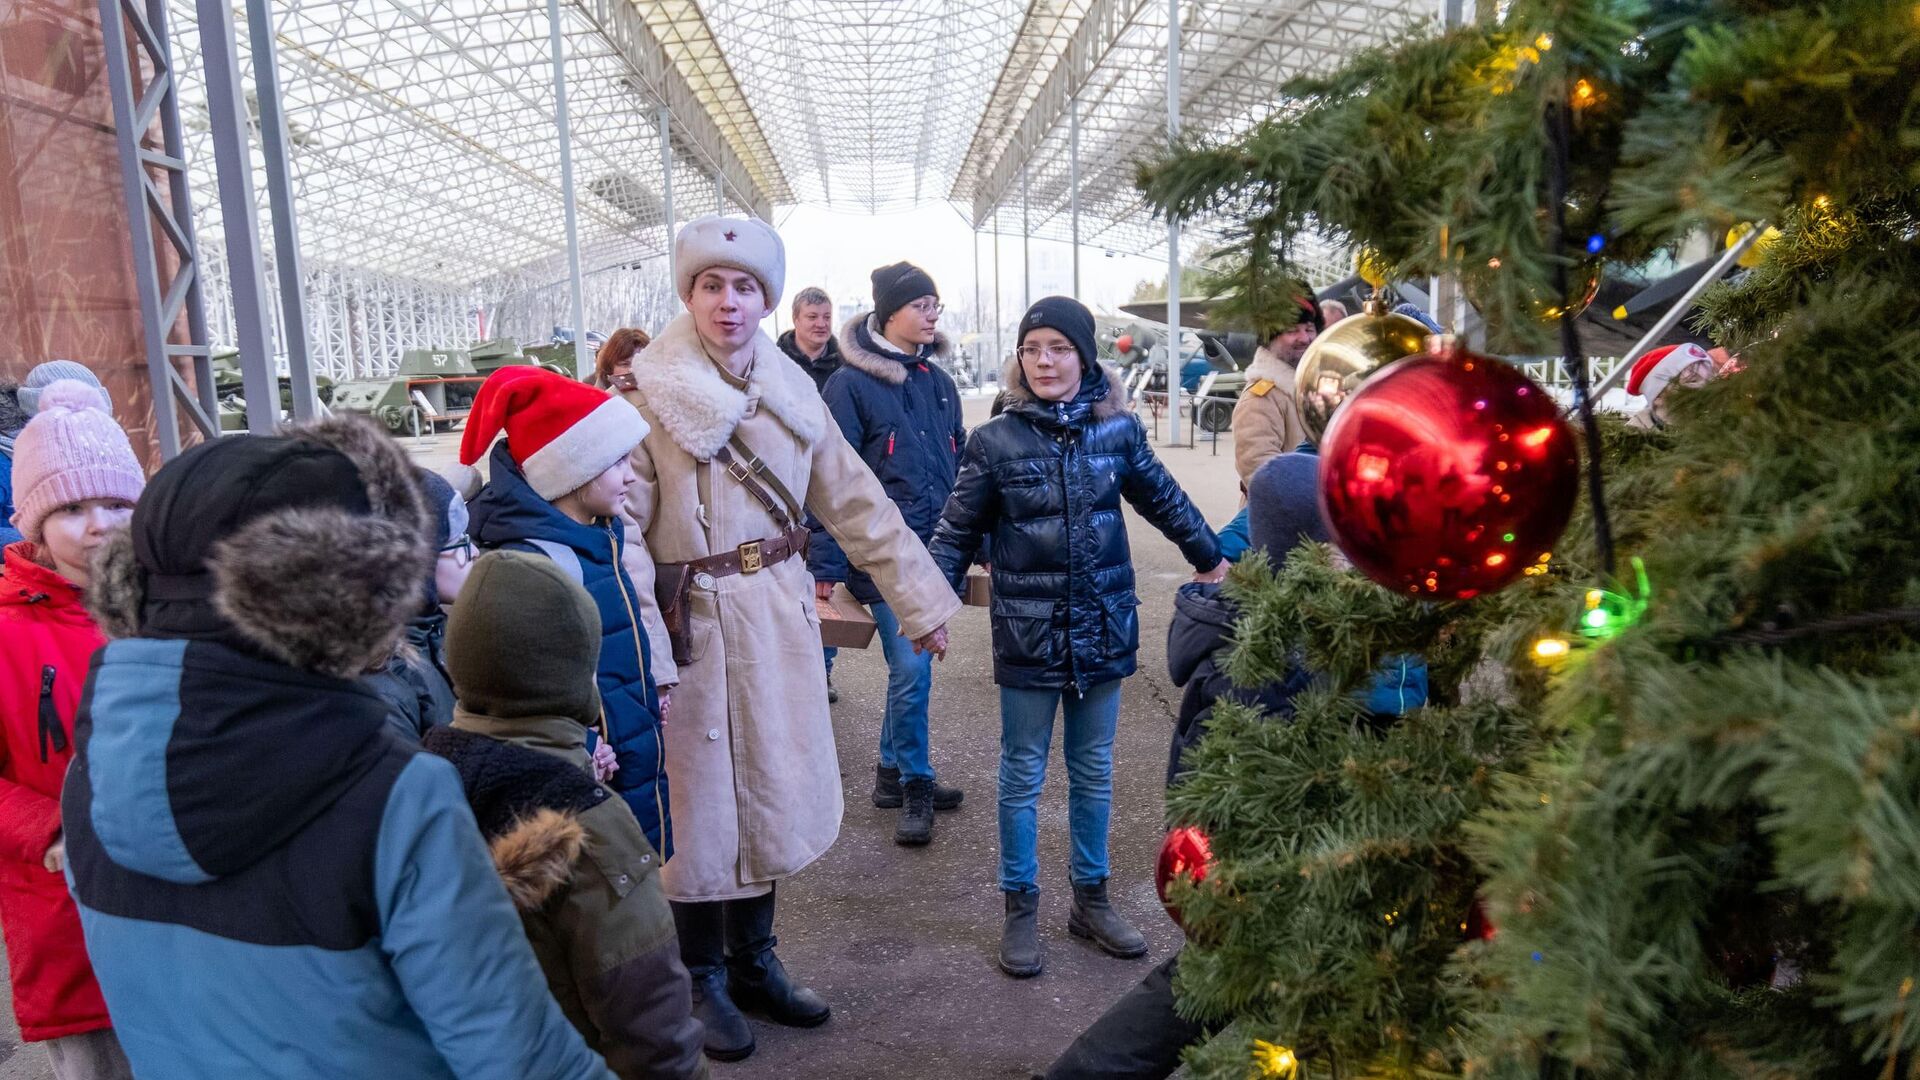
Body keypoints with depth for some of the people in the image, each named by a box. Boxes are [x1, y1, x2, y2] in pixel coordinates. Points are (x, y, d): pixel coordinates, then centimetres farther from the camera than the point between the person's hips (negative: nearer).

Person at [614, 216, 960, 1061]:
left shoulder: (790, 391, 5)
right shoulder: (650, 397, -11)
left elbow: (855, 503, 8)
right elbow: (619, 530, -16)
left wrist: (918, 599, 8)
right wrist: (634, 651, -25)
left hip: (781, 617, 5)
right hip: (694, 622, -5)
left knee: (770, 793, 16)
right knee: (701, 803, 8)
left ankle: (754, 961, 36)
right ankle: (702, 978, 30)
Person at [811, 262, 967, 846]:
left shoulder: (938, 380, 12)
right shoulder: (851, 383, -8)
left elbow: (959, 466, 18)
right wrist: (825, 567, -12)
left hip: (938, 551, 6)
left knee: (909, 670, 14)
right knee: (911, 670, -6)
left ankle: (893, 773, 30)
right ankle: (915, 785, 14)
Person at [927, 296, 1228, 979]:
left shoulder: (1117, 429, 0)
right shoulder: (996, 441, -6)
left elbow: (1162, 498, 15)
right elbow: (958, 531, -1)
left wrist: (1209, 558, 24)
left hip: (1103, 629, 3)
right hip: (1028, 634, -2)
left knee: (1093, 771, 15)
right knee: (1023, 775, 9)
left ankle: (1091, 899, 32)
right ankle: (1020, 910, 24)